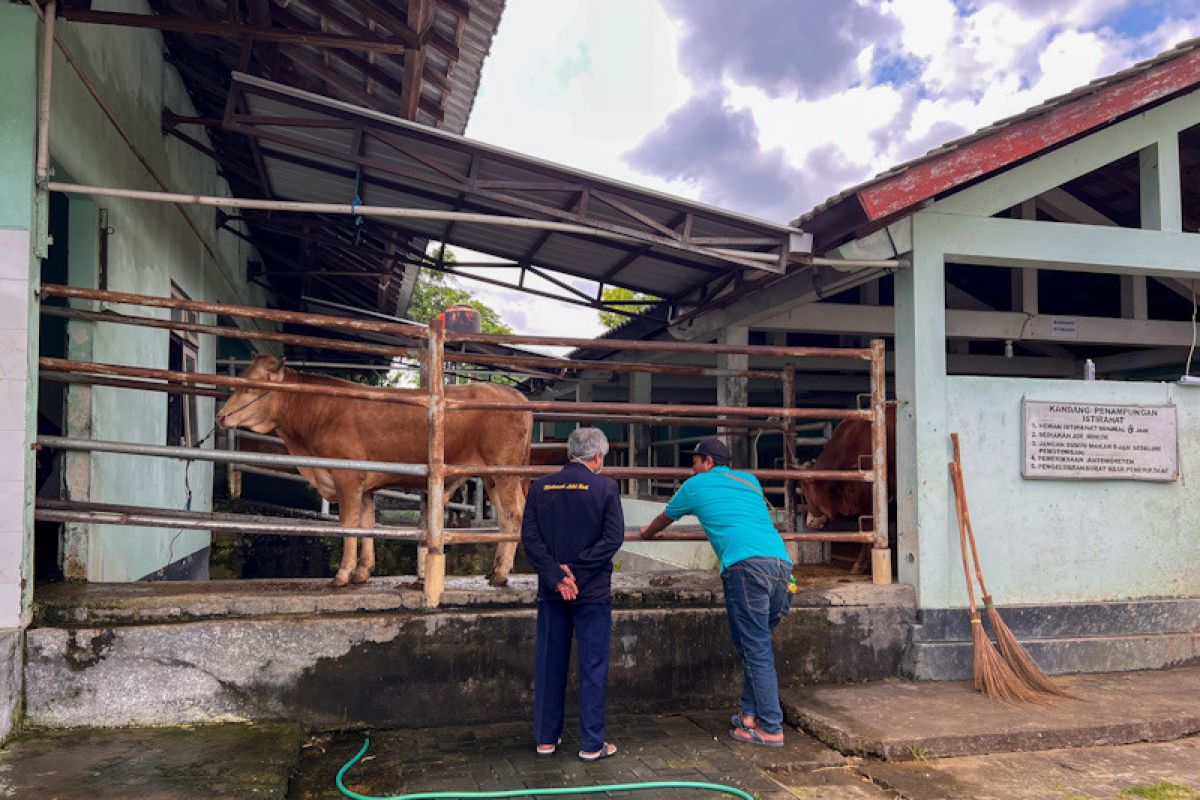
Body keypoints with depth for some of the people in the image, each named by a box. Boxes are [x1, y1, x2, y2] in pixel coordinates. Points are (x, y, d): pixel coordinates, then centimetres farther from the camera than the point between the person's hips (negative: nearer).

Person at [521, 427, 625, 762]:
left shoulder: (540, 487, 3)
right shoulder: (605, 487, -6)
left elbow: (529, 537, -4)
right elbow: (613, 537, -13)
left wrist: (557, 576, -9)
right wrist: (574, 568, -11)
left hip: (551, 592, 3)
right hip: (593, 592, -3)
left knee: (549, 664, 13)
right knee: (593, 668, 6)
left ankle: (546, 737, 22)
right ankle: (592, 744, 11)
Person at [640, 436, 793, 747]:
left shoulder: (696, 485, 16)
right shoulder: (750, 481, 29)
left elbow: (665, 518, 34)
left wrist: (647, 532, 54)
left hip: (746, 565, -6)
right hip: (781, 562, 6)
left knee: (756, 649, -2)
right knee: (756, 644, 16)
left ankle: (771, 728, -1)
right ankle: (751, 714, 18)